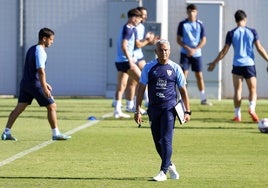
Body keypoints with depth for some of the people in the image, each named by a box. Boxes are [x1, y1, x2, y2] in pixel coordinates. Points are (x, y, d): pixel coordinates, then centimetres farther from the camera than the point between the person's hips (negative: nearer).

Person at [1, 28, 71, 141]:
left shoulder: (31, 49, 16)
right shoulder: (40, 51, -14)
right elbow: (41, 71, -22)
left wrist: (44, 83, 30)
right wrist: (44, 88, -25)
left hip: (25, 83, 9)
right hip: (35, 84, -9)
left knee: (19, 108, 9)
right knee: (52, 106, -1)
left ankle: (6, 132, 4)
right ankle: (56, 134, 1)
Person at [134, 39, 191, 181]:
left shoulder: (175, 68, 3)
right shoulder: (149, 67, 4)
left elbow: (183, 90, 8)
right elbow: (141, 89, 5)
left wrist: (187, 111, 2)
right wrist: (138, 110, -1)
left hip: (169, 108, -3)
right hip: (153, 109, 3)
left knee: (166, 140, -13)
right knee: (158, 142, 8)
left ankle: (163, 172, -13)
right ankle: (170, 166, 30)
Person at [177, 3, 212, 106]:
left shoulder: (200, 24, 1)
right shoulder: (182, 24, -1)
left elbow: (203, 40, 2)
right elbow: (178, 39, 0)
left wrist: (195, 49, -11)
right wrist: (187, 48, -14)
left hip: (197, 54, 1)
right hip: (185, 53, -1)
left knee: (199, 75, 5)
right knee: (183, 74, -9)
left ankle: (203, 99, 13)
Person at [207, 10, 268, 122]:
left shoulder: (231, 34, -1)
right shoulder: (252, 32, 0)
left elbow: (224, 51, 0)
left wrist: (214, 63, 9)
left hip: (237, 65, 0)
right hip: (250, 64, 0)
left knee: (237, 90, 5)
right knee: (253, 89, 9)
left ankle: (237, 115, 0)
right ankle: (252, 108, -16)